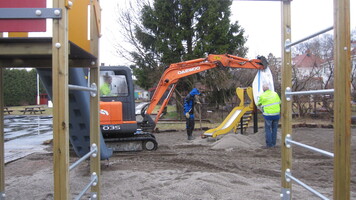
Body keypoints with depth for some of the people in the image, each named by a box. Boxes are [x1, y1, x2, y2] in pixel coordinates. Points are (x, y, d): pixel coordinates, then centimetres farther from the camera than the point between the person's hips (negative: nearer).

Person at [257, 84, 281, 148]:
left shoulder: (262, 96, -7)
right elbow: (279, 102, 15)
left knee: (268, 129, 8)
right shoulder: (275, 94, 1)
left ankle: (269, 144, 7)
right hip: (276, 114, 3)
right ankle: (273, 143, 18)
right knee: (274, 129, 15)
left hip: (268, 115, -3)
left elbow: (259, 104, 11)